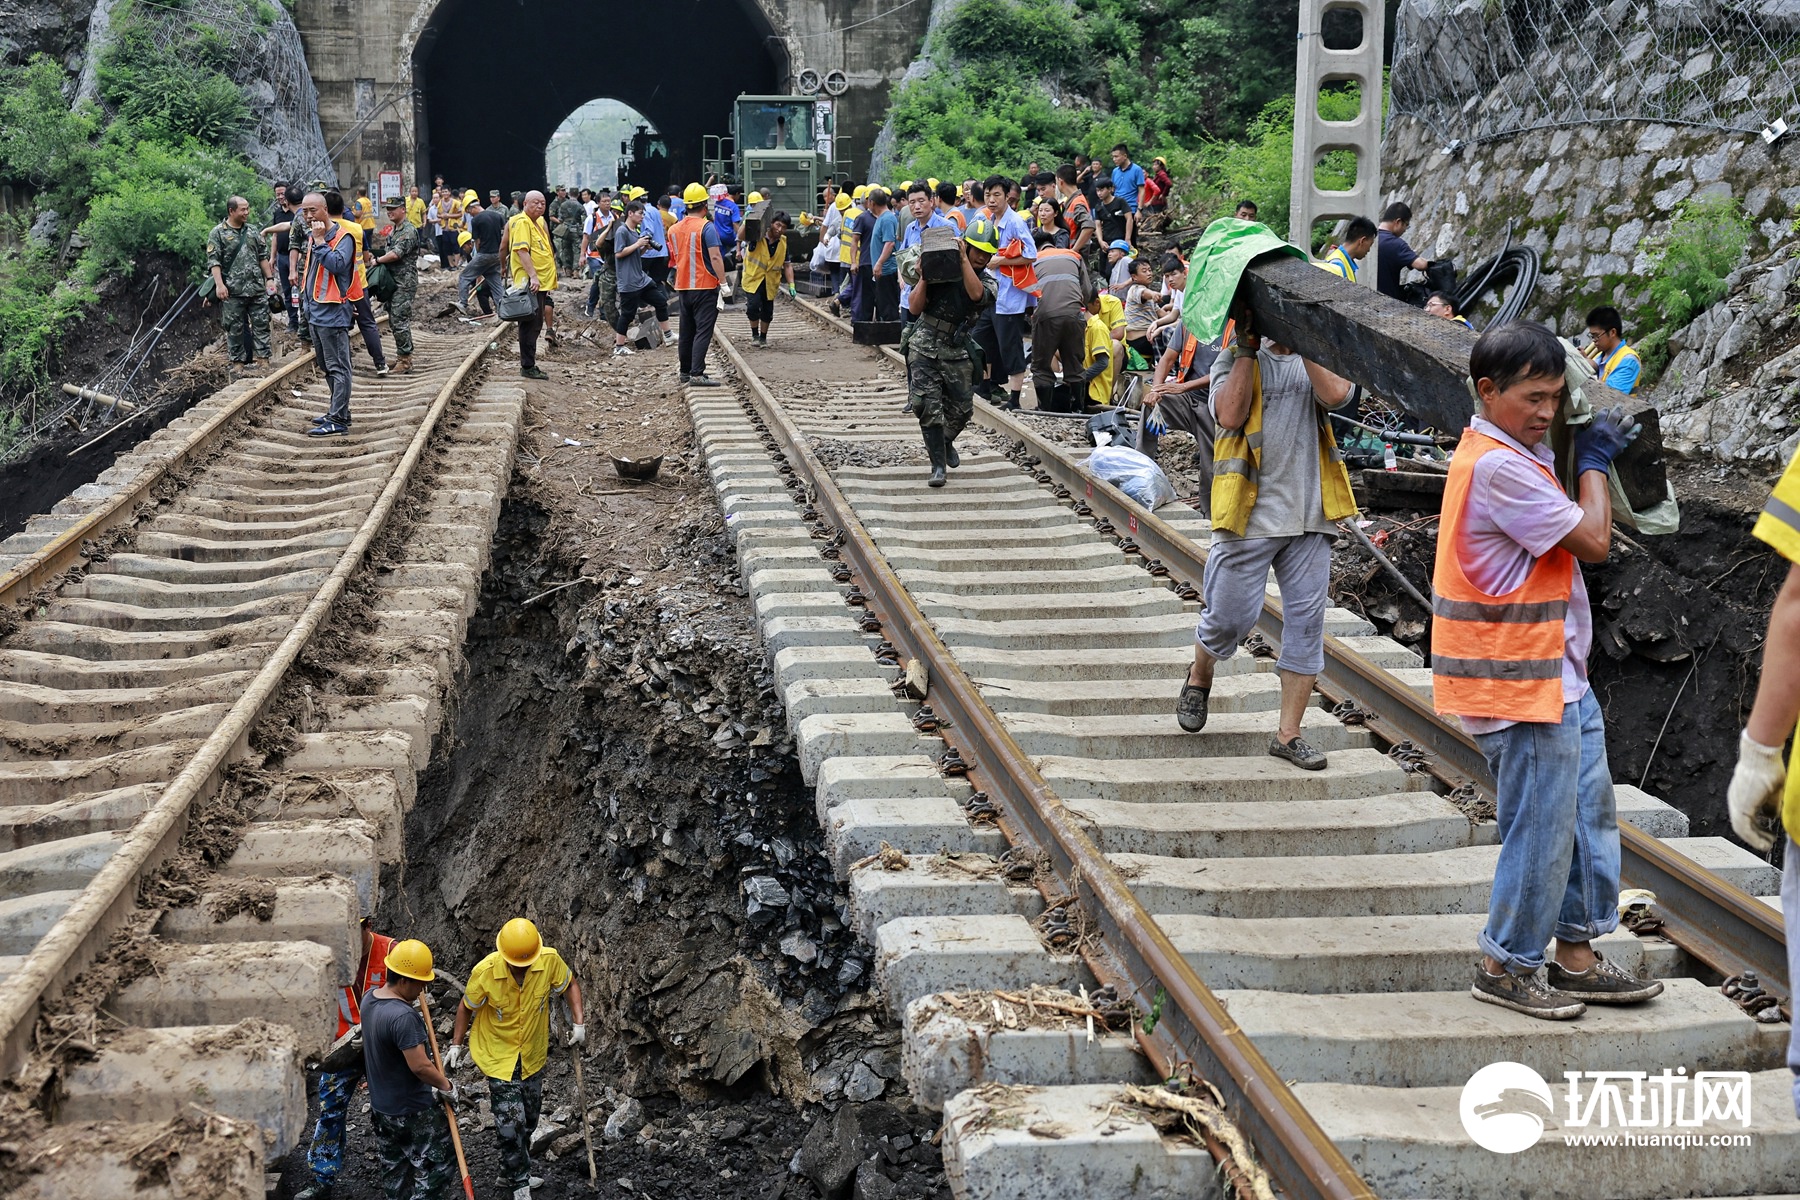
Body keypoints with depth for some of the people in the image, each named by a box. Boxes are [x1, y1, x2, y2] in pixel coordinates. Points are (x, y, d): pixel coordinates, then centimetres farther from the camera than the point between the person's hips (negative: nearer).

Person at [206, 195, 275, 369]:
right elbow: (213, 261, -8)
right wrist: (219, 284, -19)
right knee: (235, 327, 2)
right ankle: (238, 361, 10)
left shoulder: (252, 232, 12)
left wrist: (269, 279, 8)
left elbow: (263, 257, 17)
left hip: (257, 288, 4)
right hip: (233, 291, -4)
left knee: (261, 323, 3)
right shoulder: (218, 233, -3)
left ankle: (264, 358, 8)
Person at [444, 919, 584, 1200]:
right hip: (498, 1057, -4)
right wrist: (456, 1045, -1)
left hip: (533, 1056, 4)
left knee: (527, 1122, 17)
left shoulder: (550, 960, -22)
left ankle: (509, 1176, 39)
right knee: (510, 1125, -9)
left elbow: (570, 985, -1)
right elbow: (466, 1007, -7)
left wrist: (579, 1023, -8)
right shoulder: (484, 972, -26)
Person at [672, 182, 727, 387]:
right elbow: (715, 257, -19)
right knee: (703, 331, -7)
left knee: (687, 331, 15)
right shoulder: (706, 227, -12)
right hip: (705, 287, -7)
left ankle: (685, 371, 22)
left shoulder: (674, 229, 8)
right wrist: (723, 281, -16)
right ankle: (697, 374, -14)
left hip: (683, 287, 7)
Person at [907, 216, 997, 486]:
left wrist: (964, 260, -22)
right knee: (928, 406, -12)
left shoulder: (987, 281, 4)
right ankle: (938, 465, -4)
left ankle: (947, 442, 38)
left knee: (961, 409, 6)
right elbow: (915, 308, -2)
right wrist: (924, 278, -14)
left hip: (956, 352, 2)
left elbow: (977, 294, -23)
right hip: (924, 347, -2)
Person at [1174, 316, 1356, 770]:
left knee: (1306, 622, 2)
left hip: (1309, 517, 3)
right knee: (1230, 616, 2)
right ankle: (1199, 677, 35)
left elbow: (1335, 393, -12)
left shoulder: (1317, 360, 12)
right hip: (1250, 514, -3)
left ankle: (1288, 733, 9)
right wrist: (1247, 349, -10)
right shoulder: (1233, 361, 5)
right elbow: (1230, 414, -14)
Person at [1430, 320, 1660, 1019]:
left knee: (1589, 814, 16)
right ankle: (1505, 969, 15)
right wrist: (1593, 460, -3)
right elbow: (1593, 541, -17)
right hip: (1521, 685, -10)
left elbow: (1567, 533, 16)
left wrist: (1595, 453, 8)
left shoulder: (1515, 454, 12)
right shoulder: (1498, 466, -21)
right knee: (1541, 831, 0)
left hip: (1559, 677, 10)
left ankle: (1576, 958, 26)